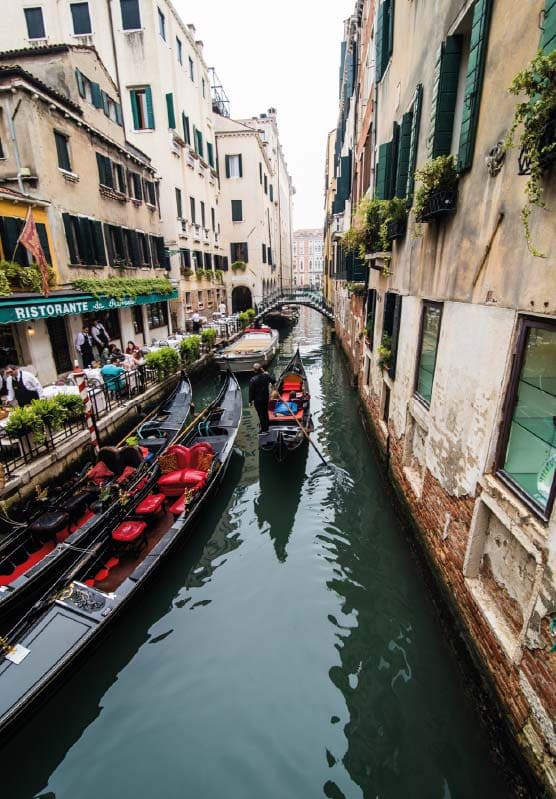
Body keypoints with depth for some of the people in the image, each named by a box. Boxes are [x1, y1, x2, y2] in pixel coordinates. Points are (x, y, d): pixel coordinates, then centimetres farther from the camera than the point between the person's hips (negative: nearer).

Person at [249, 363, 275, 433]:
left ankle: (263, 429, 13)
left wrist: (250, 401, -4)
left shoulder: (252, 380, -20)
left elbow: (251, 391, -15)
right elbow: (273, 380, 8)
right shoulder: (266, 376, -9)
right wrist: (268, 374, 19)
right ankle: (266, 428, 32)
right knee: (266, 413, 19)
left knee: (261, 414, 6)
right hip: (266, 398, 5)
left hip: (257, 400, -5)